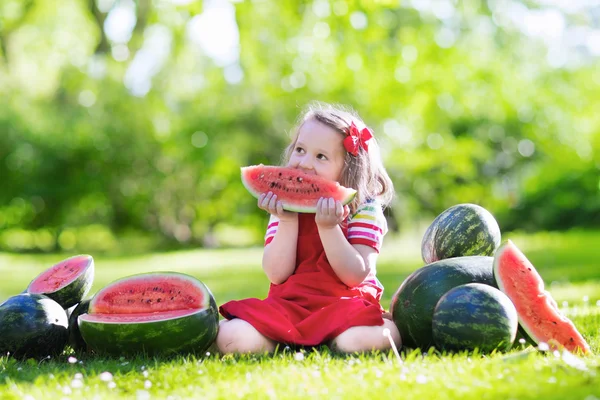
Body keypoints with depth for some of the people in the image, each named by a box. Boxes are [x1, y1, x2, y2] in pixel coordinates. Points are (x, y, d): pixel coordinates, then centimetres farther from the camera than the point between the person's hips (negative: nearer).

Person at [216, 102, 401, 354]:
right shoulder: (285, 206, 5)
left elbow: (355, 276, -14)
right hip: (288, 306, 2)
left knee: (363, 340, -36)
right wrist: (287, 221, -15)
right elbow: (277, 274, -5)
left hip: (344, 307, -2)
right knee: (232, 338, -23)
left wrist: (328, 227, -24)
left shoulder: (364, 209, -3)